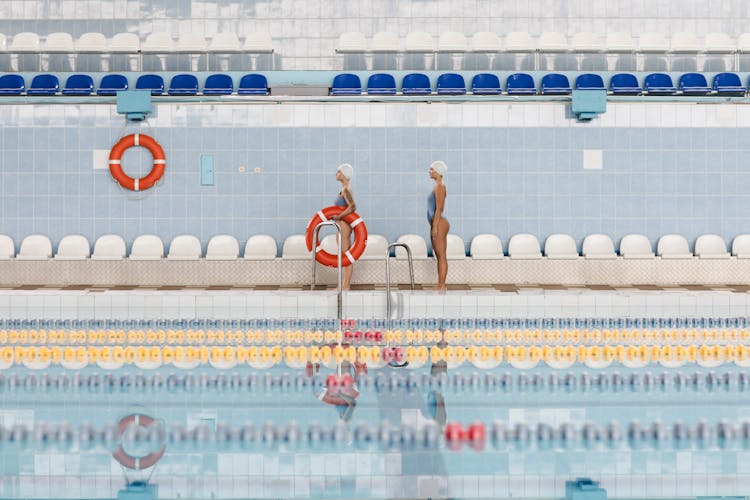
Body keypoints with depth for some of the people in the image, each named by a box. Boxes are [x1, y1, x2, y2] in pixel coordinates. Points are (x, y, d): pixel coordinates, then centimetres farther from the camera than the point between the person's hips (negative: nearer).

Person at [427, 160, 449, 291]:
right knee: (439, 257, 10)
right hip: (437, 224, 10)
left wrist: (435, 227, -20)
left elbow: (439, 209, -17)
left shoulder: (440, 187, -11)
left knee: (441, 256, -8)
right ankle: (440, 285, 13)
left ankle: (442, 286, -8)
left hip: (439, 224, -10)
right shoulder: (437, 187, 18)